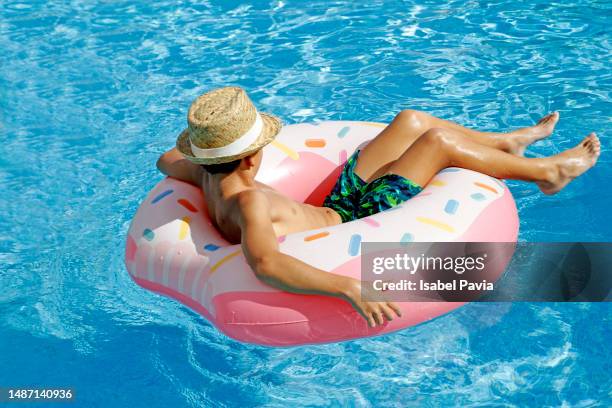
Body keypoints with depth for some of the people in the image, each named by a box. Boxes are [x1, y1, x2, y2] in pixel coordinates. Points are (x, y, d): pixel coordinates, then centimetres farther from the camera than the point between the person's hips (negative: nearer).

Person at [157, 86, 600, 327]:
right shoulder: (248, 200, -36)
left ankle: (508, 143, 35)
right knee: (437, 141, -11)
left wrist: (206, 141, 24)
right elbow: (265, 263, -54)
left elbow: (167, 161, 12)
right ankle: (547, 171, 13)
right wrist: (351, 286, -58)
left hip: (334, 209, 10)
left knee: (411, 120, 11)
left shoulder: (209, 176, -10)